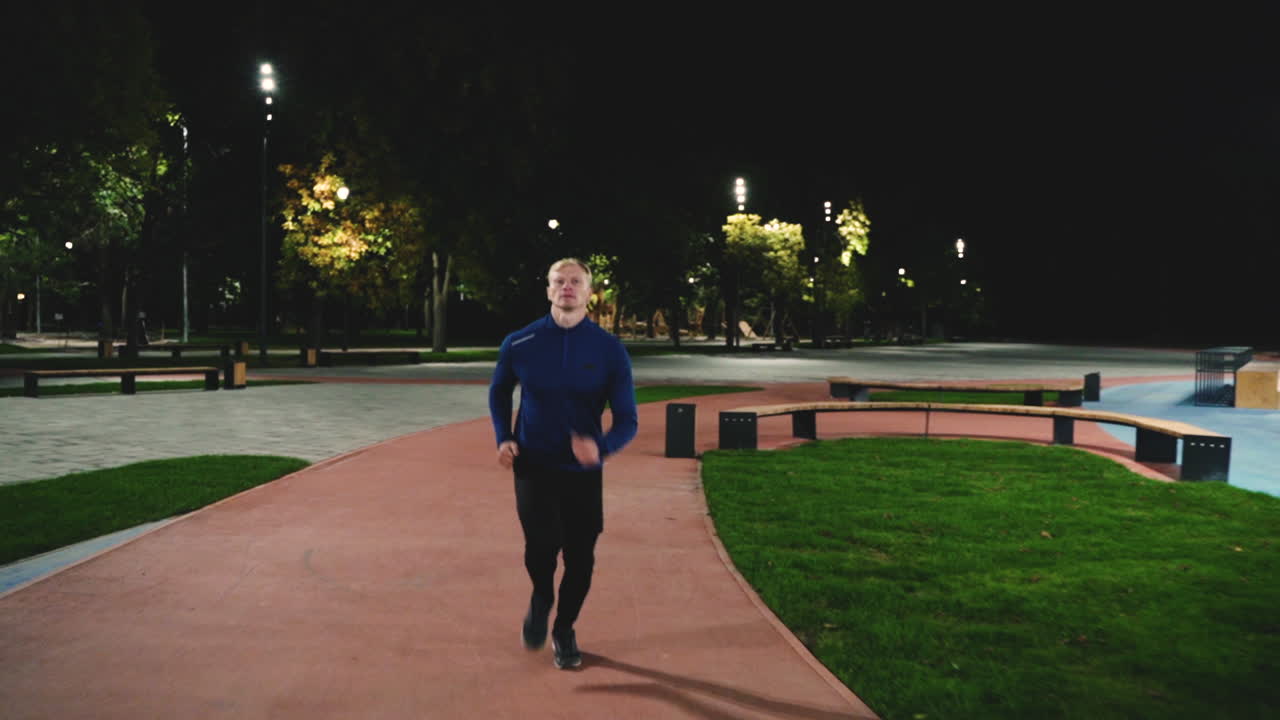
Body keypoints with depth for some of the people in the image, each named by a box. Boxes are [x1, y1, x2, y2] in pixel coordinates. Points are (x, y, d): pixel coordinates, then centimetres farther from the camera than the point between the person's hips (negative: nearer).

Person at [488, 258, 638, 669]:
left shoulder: (609, 350, -7)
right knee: (543, 540, -22)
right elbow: (499, 392, 15)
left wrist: (600, 447, -27)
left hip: (583, 470, 1)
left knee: (580, 558, 4)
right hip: (534, 465, -1)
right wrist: (503, 438, 0)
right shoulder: (520, 344, -4)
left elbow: (626, 419, -7)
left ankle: (564, 631, 32)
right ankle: (541, 597, 12)